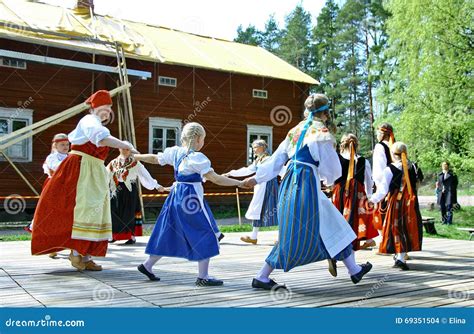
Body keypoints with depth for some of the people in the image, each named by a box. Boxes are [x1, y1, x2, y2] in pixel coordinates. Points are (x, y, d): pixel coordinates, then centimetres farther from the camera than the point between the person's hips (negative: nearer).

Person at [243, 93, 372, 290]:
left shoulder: (296, 130, 14)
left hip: (291, 182, 9)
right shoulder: (321, 132, -8)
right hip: (306, 183, -9)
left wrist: (258, 178, 19)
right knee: (296, 236, 3)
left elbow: (277, 158, 14)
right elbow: (331, 167, -5)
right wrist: (330, 179, 17)